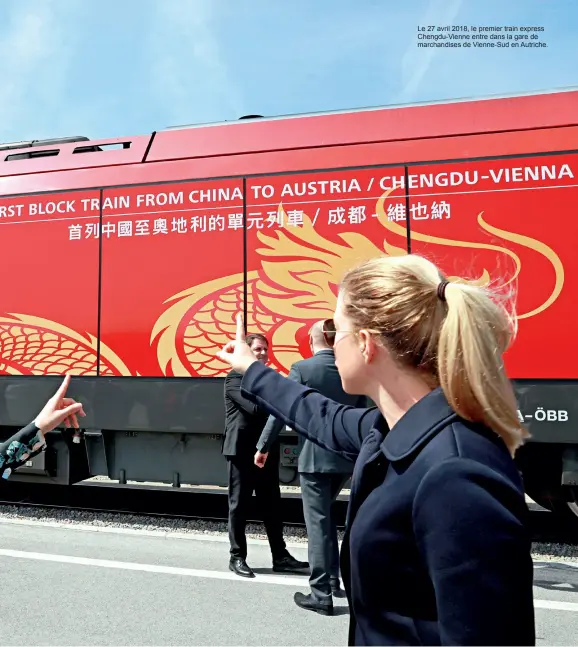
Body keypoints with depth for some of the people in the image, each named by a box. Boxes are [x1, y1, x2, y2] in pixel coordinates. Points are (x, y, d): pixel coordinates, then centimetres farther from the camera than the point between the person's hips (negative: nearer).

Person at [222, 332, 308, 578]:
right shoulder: (235, 378, -8)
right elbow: (255, 408, -21)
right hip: (242, 450, -6)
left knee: (272, 505, 10)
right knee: (239, 505, 4)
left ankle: (280, 556, 18)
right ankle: (237, 557, 16)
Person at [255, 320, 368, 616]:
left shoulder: (302, 368, -10)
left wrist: (263, 447, 2)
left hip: (314, 457, -5)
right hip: (346, 457, 6)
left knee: (318, 523, 3)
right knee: (327, 516, 24)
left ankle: (321, 594, 9)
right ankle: (333, 579, 32)